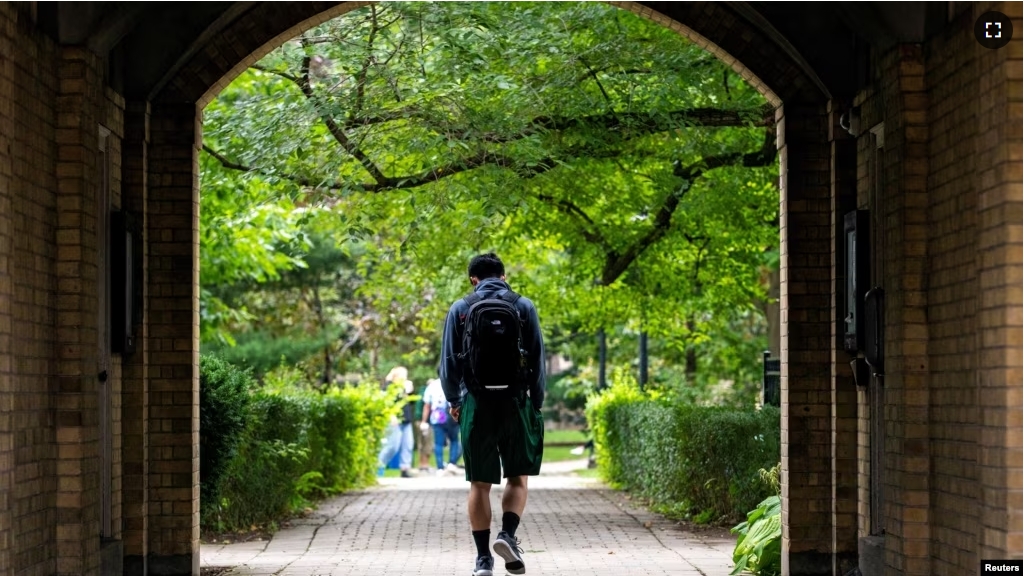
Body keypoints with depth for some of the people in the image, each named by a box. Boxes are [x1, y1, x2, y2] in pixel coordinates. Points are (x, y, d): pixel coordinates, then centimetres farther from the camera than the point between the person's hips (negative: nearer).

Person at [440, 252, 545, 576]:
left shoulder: (460, 309, 4)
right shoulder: (524, 307, 4)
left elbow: (449, 360, 4)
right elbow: (538, 358, 3)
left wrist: (452, 400, 16)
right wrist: (537, 403, 10)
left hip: (476, 404, 0)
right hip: (515, 403, 0)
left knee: (480, 484, 6)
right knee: (517, 478, 10)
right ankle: (508, 535, -12)